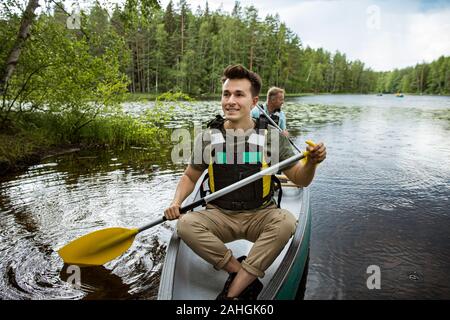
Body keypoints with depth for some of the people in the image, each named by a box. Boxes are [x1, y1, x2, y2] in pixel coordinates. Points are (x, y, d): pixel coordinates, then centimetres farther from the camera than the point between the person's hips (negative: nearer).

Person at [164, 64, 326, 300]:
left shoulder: (272, 136, -5)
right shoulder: (207, 138, -3)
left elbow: (300, 180, -1)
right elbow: (190, 177, 11)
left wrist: (311, 163, -23)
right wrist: (176, 202, -9)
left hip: (260, 215, 0)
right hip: (219, 216, 1)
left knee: (286, 222, -31)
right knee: (186, 225, -26)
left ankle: (232, 293, -21)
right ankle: (248, 278, -15)